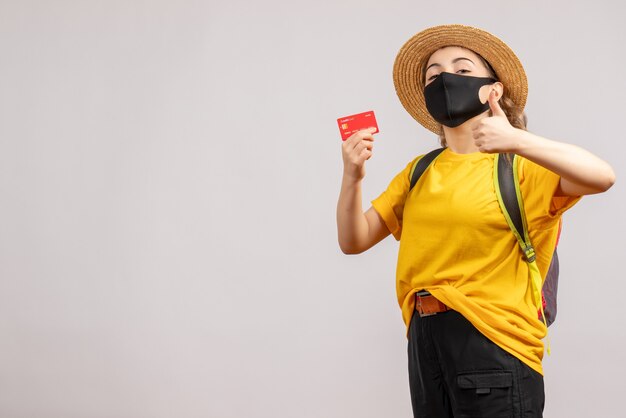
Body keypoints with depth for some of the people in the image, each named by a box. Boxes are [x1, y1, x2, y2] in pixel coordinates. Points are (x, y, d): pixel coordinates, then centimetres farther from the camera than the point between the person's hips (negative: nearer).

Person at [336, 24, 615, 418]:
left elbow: (602, 177, -22)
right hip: (425, 341, 5)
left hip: (495, 342, -5)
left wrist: (517, 140, -33)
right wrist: (352, 177, -9)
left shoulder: (522, 165, -5)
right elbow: (354, 240, 9)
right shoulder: (419, 172, 11)